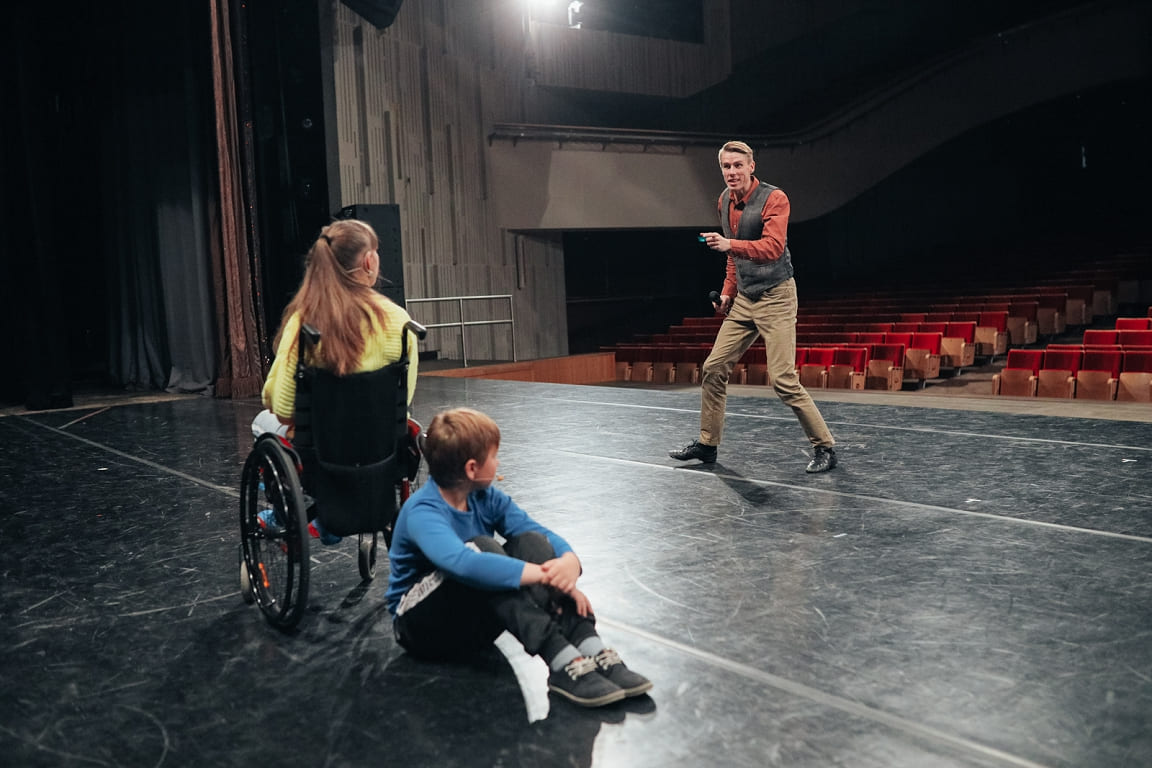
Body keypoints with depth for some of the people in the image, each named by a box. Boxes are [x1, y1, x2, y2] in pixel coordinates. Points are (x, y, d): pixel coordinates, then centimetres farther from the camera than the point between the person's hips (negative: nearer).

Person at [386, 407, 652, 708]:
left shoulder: (485, 497, -4)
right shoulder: (423, 513, -26)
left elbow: (540, 531, -11)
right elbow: (462, 563, -45)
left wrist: (569, 562, -34)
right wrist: (541, 574, -47)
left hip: (474, 620, 6)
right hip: (425, 627, -6)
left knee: (530, 541, -18)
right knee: (481, 548, -33)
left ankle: (592, 651, -31)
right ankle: (562, 661, -41)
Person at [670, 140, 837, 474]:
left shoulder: (774, 198, -15)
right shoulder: (724, 201, 9)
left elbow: (773, 246, -31)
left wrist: (729, 244, -43)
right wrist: (728, 291, 16)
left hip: (775, 298, -7)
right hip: (743, 299, 8)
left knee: (783, 379, -12)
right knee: (713, 369, 7)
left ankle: (824, 448, 2)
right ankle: (706, 443, 21)